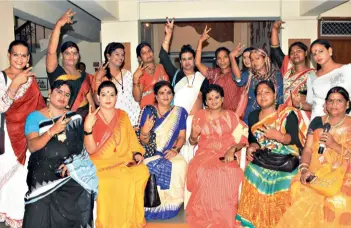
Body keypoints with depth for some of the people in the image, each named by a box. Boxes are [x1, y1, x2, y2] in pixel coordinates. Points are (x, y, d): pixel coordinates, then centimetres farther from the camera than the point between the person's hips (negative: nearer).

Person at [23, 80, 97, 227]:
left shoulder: (75, 117, 12)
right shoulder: (35, 117, 7)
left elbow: (82, 145, 9)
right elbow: (32, 146, -5)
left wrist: (73, 162, -8)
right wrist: (53, 131, -18)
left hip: (72, 173, 1)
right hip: (43, 173, -1)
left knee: (73, 211, -15)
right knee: (39, 215, -14)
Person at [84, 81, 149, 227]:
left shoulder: (123, 115, 12)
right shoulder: (91, 118, 0)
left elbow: (131, 139, 15)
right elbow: (91, 150, -8)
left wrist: (137, 153, -4)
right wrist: (88, 128, -21)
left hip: (124, 160, 4)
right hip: (102, 163, -3)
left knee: (142, 173, -26)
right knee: (118, 180, -33)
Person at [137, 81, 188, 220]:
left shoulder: (180, 112, 7)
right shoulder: (148, 111, 2)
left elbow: (182, 136, 4)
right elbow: (144, 142, -1)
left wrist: (175, 149, -15)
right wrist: (145, 132, -24)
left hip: (170, 153, 1)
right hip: (151, 153, -1)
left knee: (180, 165, -29)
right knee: (155, 167, -32)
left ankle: (171, 206, -11)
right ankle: (154, 207, -11)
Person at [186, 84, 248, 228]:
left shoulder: (231, 116, 11)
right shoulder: (199, 115, 12)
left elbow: (242, 139, 6)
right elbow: (192, 142, 13)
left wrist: (232, 149, -13)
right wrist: (194, 135, -10)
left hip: (226, 155, 0)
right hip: (205, 154, 0)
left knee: (231, 173, -32)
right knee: (203, 172, -33)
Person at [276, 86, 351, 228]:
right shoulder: (317, 122, 12)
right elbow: (307, 149, 5)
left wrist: (334, 145, -16)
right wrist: (304, 169, -11)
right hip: (315, 173, 2)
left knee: (337, 201, -28)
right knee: (299, 189, -23)